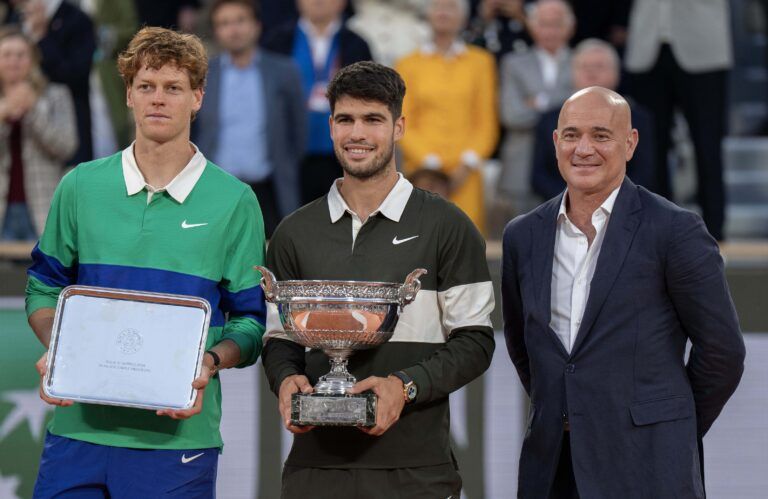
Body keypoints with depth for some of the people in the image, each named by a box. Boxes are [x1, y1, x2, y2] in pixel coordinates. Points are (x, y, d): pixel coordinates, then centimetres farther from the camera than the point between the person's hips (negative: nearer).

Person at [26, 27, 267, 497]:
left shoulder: (233, 201, 2)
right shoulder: (81, 187, 8)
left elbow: (251, 318, 4)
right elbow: (44, 288, 15)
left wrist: (210, 362, -15)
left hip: (178, 430, -2)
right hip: (79, 425, 2)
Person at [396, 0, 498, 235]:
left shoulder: (480, 62, 11)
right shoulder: (409, 65, 10)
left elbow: (487, 123, 9)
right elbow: (403, 126, 5)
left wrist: (468, 164, -5)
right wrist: (429, 162, -9)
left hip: (464, 176, 1)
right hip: (422, 172, -1)